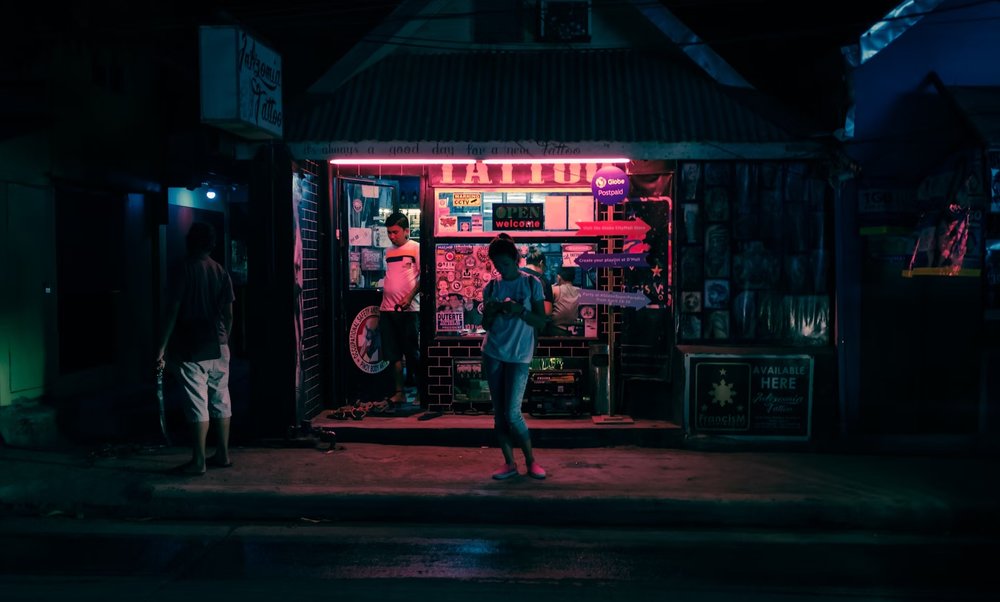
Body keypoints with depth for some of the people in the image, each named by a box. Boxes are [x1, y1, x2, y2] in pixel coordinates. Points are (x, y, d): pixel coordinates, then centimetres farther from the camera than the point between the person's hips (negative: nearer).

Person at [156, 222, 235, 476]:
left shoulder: (184, 269, -7)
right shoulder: (221, 271, 7)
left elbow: (173, 311, -10)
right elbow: (228, 313, 7)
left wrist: (162, 347, -8)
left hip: (192, 348, -5)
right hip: (218, 346, 5)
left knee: (197, 403, -4)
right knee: (220, 399, 11)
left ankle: (198, 461, -1)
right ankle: (223, 454, 18)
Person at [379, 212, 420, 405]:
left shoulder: (416, 248, -3)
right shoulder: (388, 252, 15)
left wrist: (410, 297, -19)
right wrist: (383, 302, 15)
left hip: (408, 309, -6)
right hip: (387, 309, 6)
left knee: (413, 353, -1)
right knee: (393, 353, 6)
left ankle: (421, 393, 8)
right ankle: (399, 392, 13)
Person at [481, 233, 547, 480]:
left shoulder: (532, 284, -1)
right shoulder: (491, 287, 7)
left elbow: (541, 321, -3)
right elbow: (485, 325, 10)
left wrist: (520, 310, -19)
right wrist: (491, 313, -12)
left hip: (519, 355, -3)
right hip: (493, 354, 3)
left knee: (512, 413, -9)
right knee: (499, 413, 5)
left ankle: (531, 461, 8)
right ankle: (509, 463, 15)